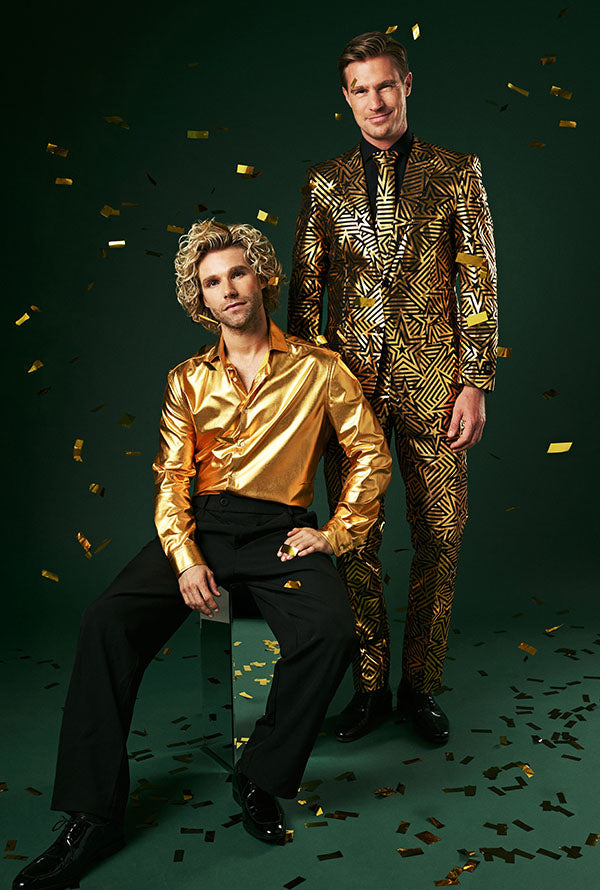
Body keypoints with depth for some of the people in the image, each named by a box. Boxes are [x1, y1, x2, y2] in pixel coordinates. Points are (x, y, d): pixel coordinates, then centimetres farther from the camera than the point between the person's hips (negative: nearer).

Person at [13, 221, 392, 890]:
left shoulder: (317, 368, 6)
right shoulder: (188, 380, 13)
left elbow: (372, 455, 8)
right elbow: (171, 477, 6)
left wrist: (337, 533, -2)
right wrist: (186, 560, -10)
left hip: (280, 532, -1)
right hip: (200, 527, 2)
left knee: (331, 631, -32)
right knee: (109, 620, -24)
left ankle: (261, 779, -9)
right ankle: (93, 816, -16)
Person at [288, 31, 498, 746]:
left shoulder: (456, 173, 5)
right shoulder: (324, 182, 10)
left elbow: (479, 283, 2)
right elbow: (304, 290, 10)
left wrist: (475, 383, -5)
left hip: (432, 383, -1)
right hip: (350, 380, 1)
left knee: (439, 535, 3)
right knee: (355, 536, 4)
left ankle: (421, 686, 20)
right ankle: (369, 687, 20)